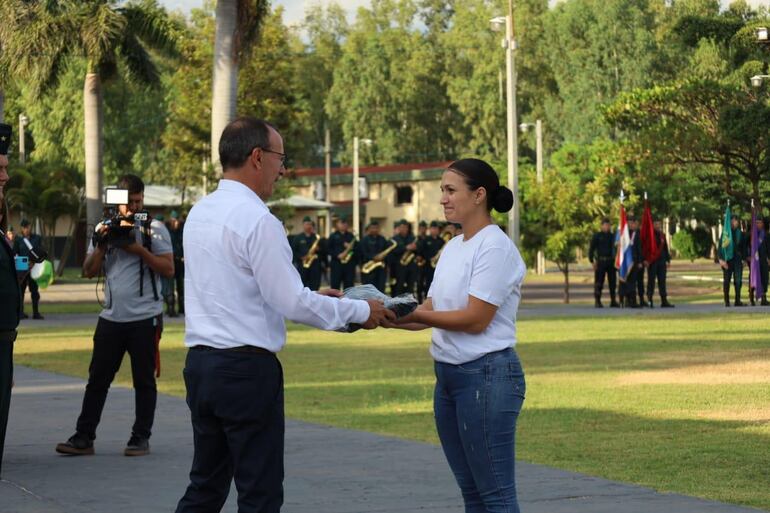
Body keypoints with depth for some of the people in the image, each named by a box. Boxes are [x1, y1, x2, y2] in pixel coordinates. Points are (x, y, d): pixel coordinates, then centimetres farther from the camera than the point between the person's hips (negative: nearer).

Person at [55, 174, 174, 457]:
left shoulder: (154, 229, 0)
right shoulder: (104, 228, 11)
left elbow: (168, 269, -8)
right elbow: (89, 271, 8)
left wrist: (138, 249, -16)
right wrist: (100, 246, -8)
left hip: (145, 317, -3)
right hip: (111, 317, 4)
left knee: (144, 380, 3)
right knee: (97, 378, 4)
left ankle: (141, 438, 11)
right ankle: (84, 437, 8)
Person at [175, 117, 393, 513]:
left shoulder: (199, 213, 11)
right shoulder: (257, 221, -15)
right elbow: (292, 303, -17)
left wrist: (308, 296, 20)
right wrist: (359, 311, -5)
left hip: (201, 362, 8)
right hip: (248, 370, -8)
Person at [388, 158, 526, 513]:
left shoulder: (495, 247, -13)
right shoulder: (453, 247, 14)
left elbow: (476, 319, -19)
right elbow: (430, 311, 12)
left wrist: (412, 313, -22)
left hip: (486, 376, -9)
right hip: (448, 375, 9)